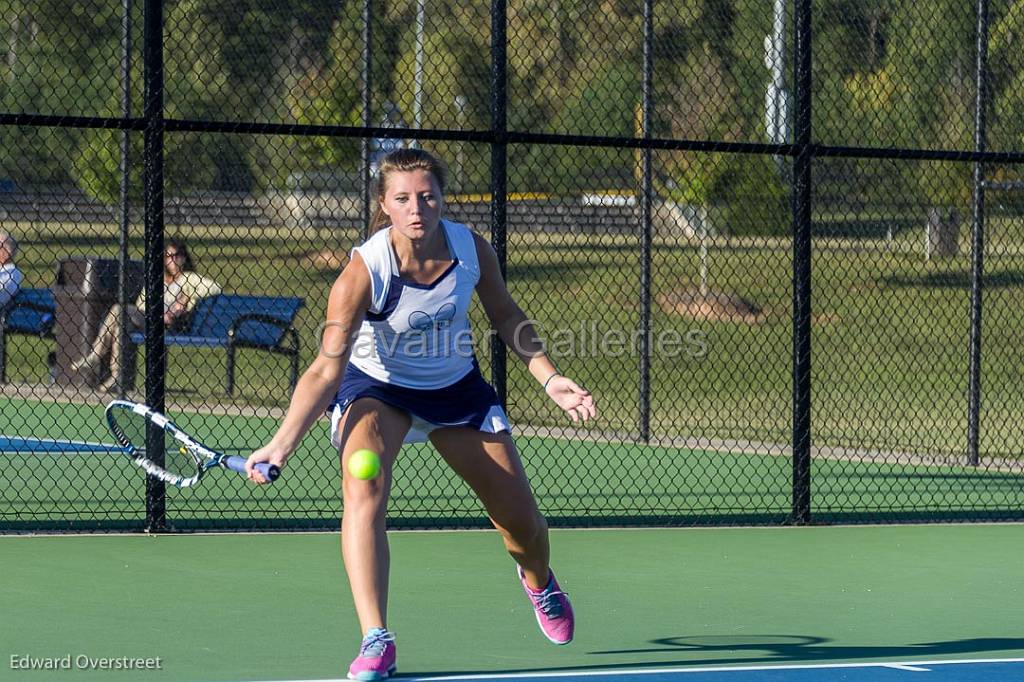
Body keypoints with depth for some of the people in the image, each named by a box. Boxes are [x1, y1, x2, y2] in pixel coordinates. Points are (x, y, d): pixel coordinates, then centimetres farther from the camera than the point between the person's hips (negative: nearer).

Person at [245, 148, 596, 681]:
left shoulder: (472, 249, -20)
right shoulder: (363, 273, -30)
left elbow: (506, 317, 1)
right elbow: (327, 370, -32)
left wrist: (549, 379, -7)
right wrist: (282, 443, -42)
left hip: (456, 387, 3)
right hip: (375, 387, -3)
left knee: (521, 520, 7)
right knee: (363, 494, -32)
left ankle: (538, 581, 46)